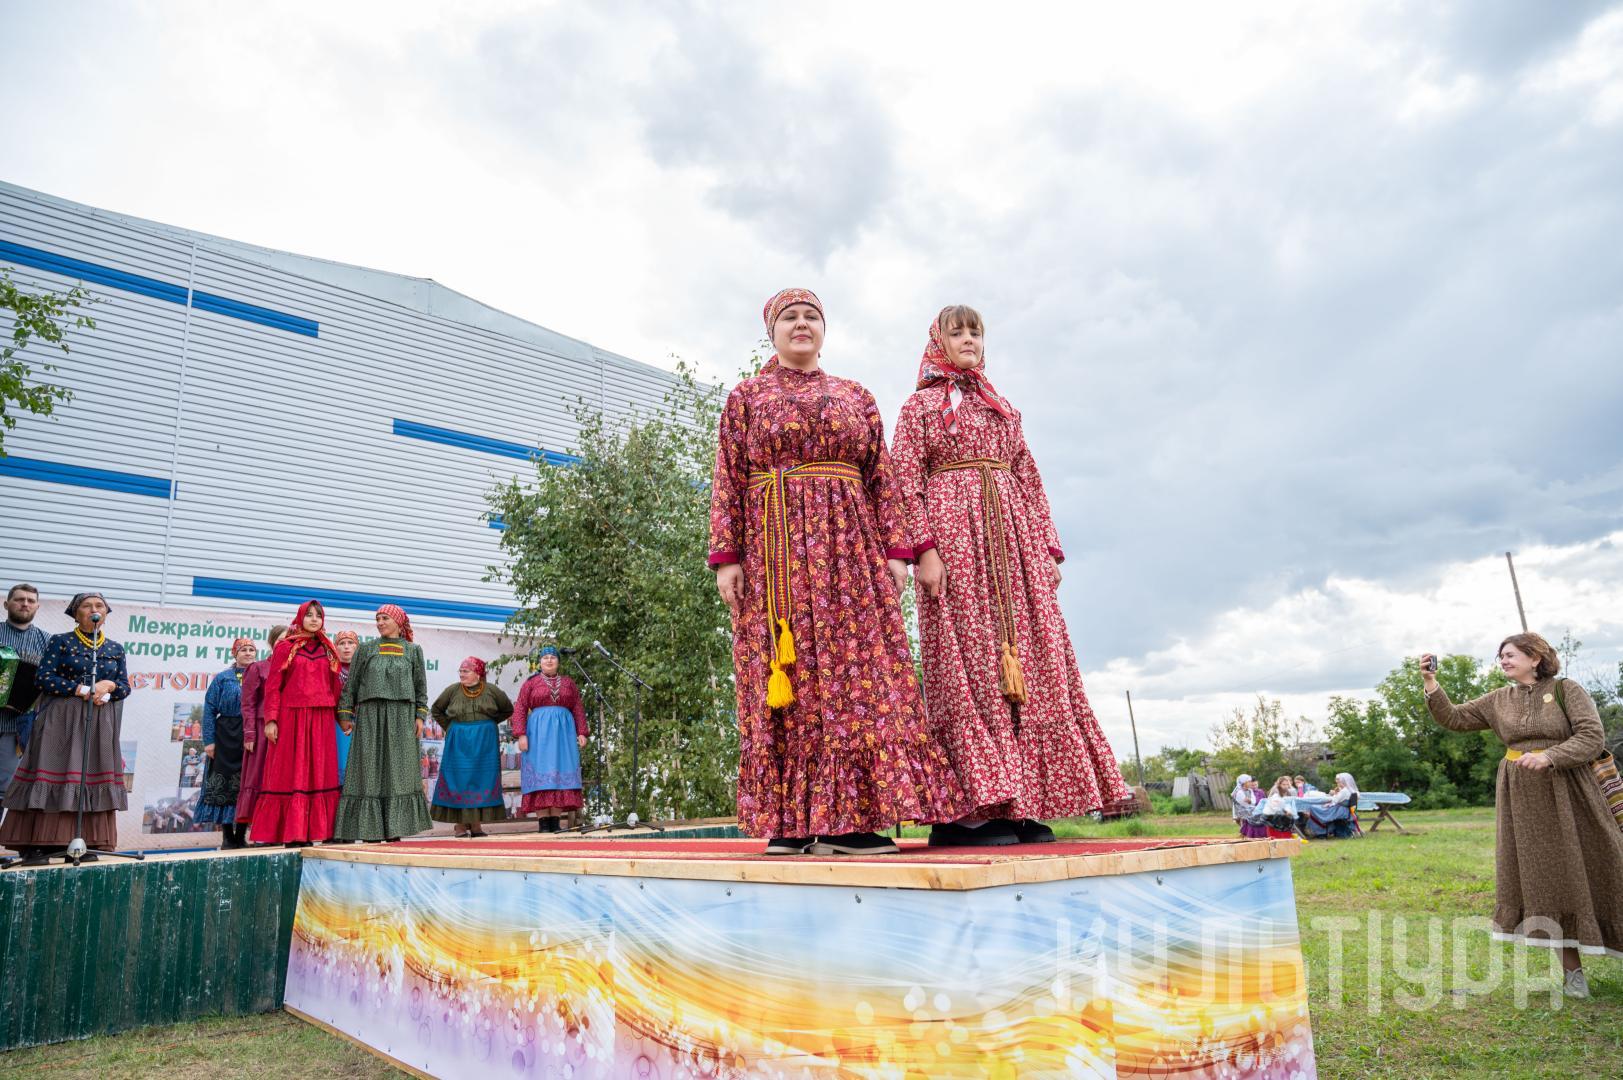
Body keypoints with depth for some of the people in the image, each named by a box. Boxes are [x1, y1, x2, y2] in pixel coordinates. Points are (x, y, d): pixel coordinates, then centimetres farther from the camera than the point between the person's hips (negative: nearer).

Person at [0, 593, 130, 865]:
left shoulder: (116, 648, 13)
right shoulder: (60, 642, 3)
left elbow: (125, 686, 10)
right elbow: (43, 678, -6)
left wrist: (108, 685, -11)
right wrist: (81, 690, -14)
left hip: (100, 723, 3)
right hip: (61, 720, -3)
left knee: (92, 778, 0)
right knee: (53, 776, -8)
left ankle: (84, 842, 3)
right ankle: (38, 844, -6)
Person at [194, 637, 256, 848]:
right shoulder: (223, 678, 7)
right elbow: (209, 709, 3)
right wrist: (209, 740, -6)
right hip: (227, 737, -1)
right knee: (224, 783, -1)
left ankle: (241, 836, 11)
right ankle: (227, 837, 8)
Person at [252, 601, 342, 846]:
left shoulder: (327, 650, 15)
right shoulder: (285, 647, 5)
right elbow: (273, 685, -1)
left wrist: (340, 716, 7)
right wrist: (271, 720, -9)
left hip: (321, 718, 4)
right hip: (292, 716, -3)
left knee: (318, 772, 1)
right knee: (291, 772, -2)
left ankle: (311, 830, 5)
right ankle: (291, 833, 1)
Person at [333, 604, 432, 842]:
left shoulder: (413, 650, 11)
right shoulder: (366, 649, 12)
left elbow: (421, 686, 9)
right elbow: (351, 684, 9)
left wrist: (420, 715, 0)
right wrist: (345, 714, 1)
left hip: (402, 715, 0)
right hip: (370, 714, 0)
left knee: (398, 768, -1)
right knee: (370, 768, -3)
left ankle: (393, 829, 2)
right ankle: (370, 829, 0)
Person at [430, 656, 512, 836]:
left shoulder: (491, 691, -1)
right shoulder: (452, 690, 0)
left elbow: (508, 709, 11)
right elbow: (436, 710, 13)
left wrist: (488, 724, 4)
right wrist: (450, 727, 4)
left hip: (484, 742, 0)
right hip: (459, 742, 0)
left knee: (482, 779, 1)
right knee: (459, 779, -1)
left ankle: (476, 823, 7)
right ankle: (460, 823, 4)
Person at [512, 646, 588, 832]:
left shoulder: (568, 682, 14)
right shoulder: (531, 682, 7)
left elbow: (578, 709, 11)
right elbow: (520, 708, 0)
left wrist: (581, 733, 1)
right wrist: (521, 734, -10)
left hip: (563, 731, 2)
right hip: (539, 732, -2)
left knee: (560, 773, -2)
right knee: (541, 774, -6)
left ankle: (556, 822, 0)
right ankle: (543, 823, -6)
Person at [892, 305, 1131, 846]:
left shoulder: (1004, 409, 24)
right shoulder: (920, 405, 9)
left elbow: (1029, 481, 20)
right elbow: (905, 480, -2)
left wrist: (1049, 547, 9)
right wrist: (923, 549, -14)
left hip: (1013, 541, 5)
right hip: (953, 539, -5)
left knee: (1031, 661, -1)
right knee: (968, 663, -10)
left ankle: (1026, 804, 4)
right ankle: (975, 808, -8)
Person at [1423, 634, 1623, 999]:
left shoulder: (1566, 690, -3)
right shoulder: (1497, 701, 9)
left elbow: (1593, 737, -11)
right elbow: (1453, 718, 8)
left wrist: (1549, 757, -23)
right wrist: (1431, 684, -4)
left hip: (1567, 794, -3)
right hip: (1521, 799, 4)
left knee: (1582, 872, 0)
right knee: (1542, 879, 3)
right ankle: (1572, 969, 10)